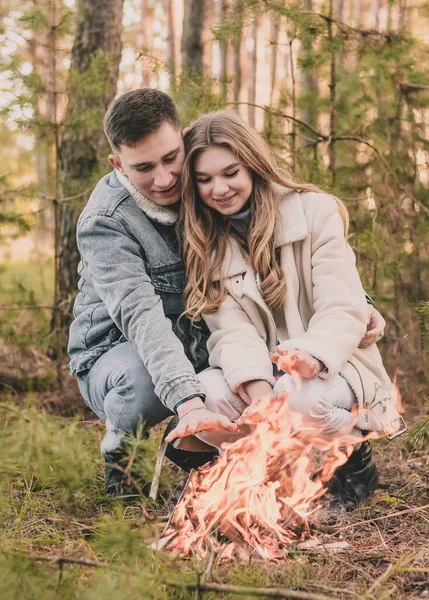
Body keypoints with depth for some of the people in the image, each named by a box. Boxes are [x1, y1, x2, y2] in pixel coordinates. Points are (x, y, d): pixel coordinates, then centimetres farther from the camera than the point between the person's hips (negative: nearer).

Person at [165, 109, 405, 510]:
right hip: (257, 375, 3)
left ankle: (357, 459, -5)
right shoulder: (202, 243, 2)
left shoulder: (314, 211, -7)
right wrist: (258, 392, -31)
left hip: (331, 365, -2)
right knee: (205, 399, -29)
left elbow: (344, 310, -14)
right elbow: (231, 329, -11)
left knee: (299, 398, -36)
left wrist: (313, 356, -35)